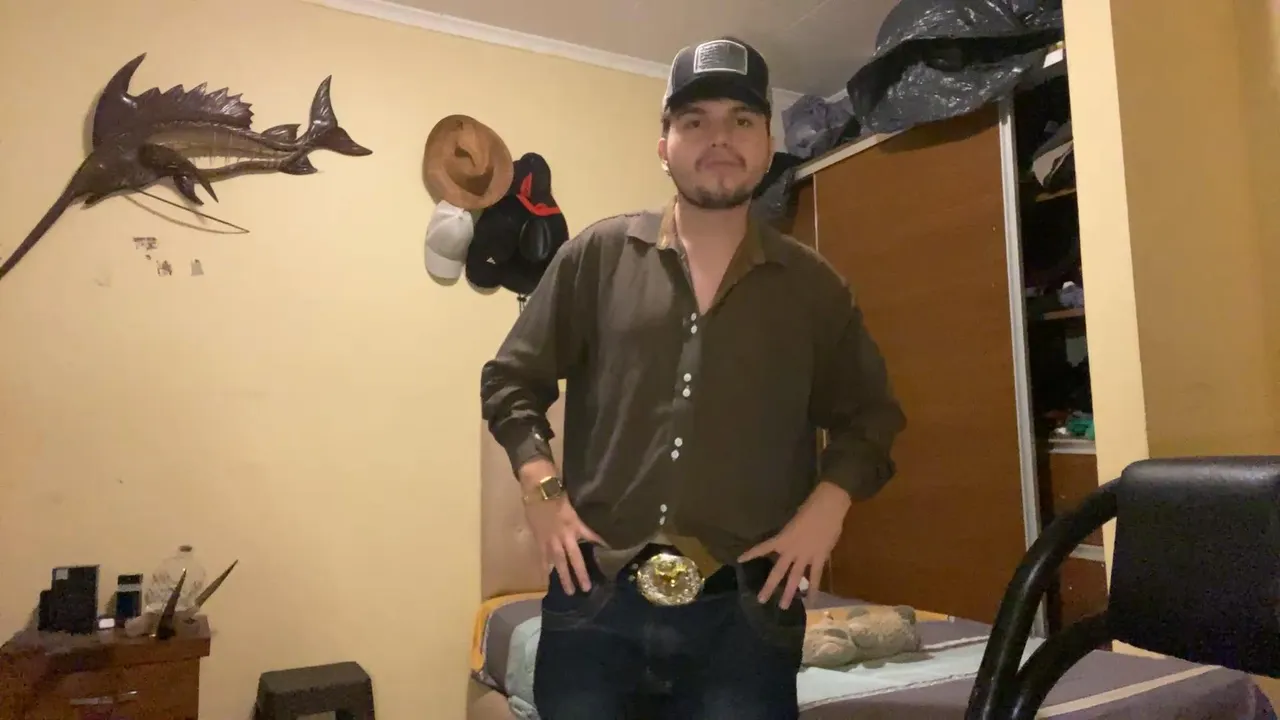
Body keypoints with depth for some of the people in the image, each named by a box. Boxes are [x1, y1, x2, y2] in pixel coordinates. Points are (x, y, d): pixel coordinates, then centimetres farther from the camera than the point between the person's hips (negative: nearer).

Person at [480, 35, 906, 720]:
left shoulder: (812, 285, 5)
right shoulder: (598, 254, 2)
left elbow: (869, 417, 14)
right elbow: (510, 380, 8)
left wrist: (826, 506, -1)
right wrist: (541, 488, -3)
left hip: (744, 613, 1)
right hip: (596, 599, 0)